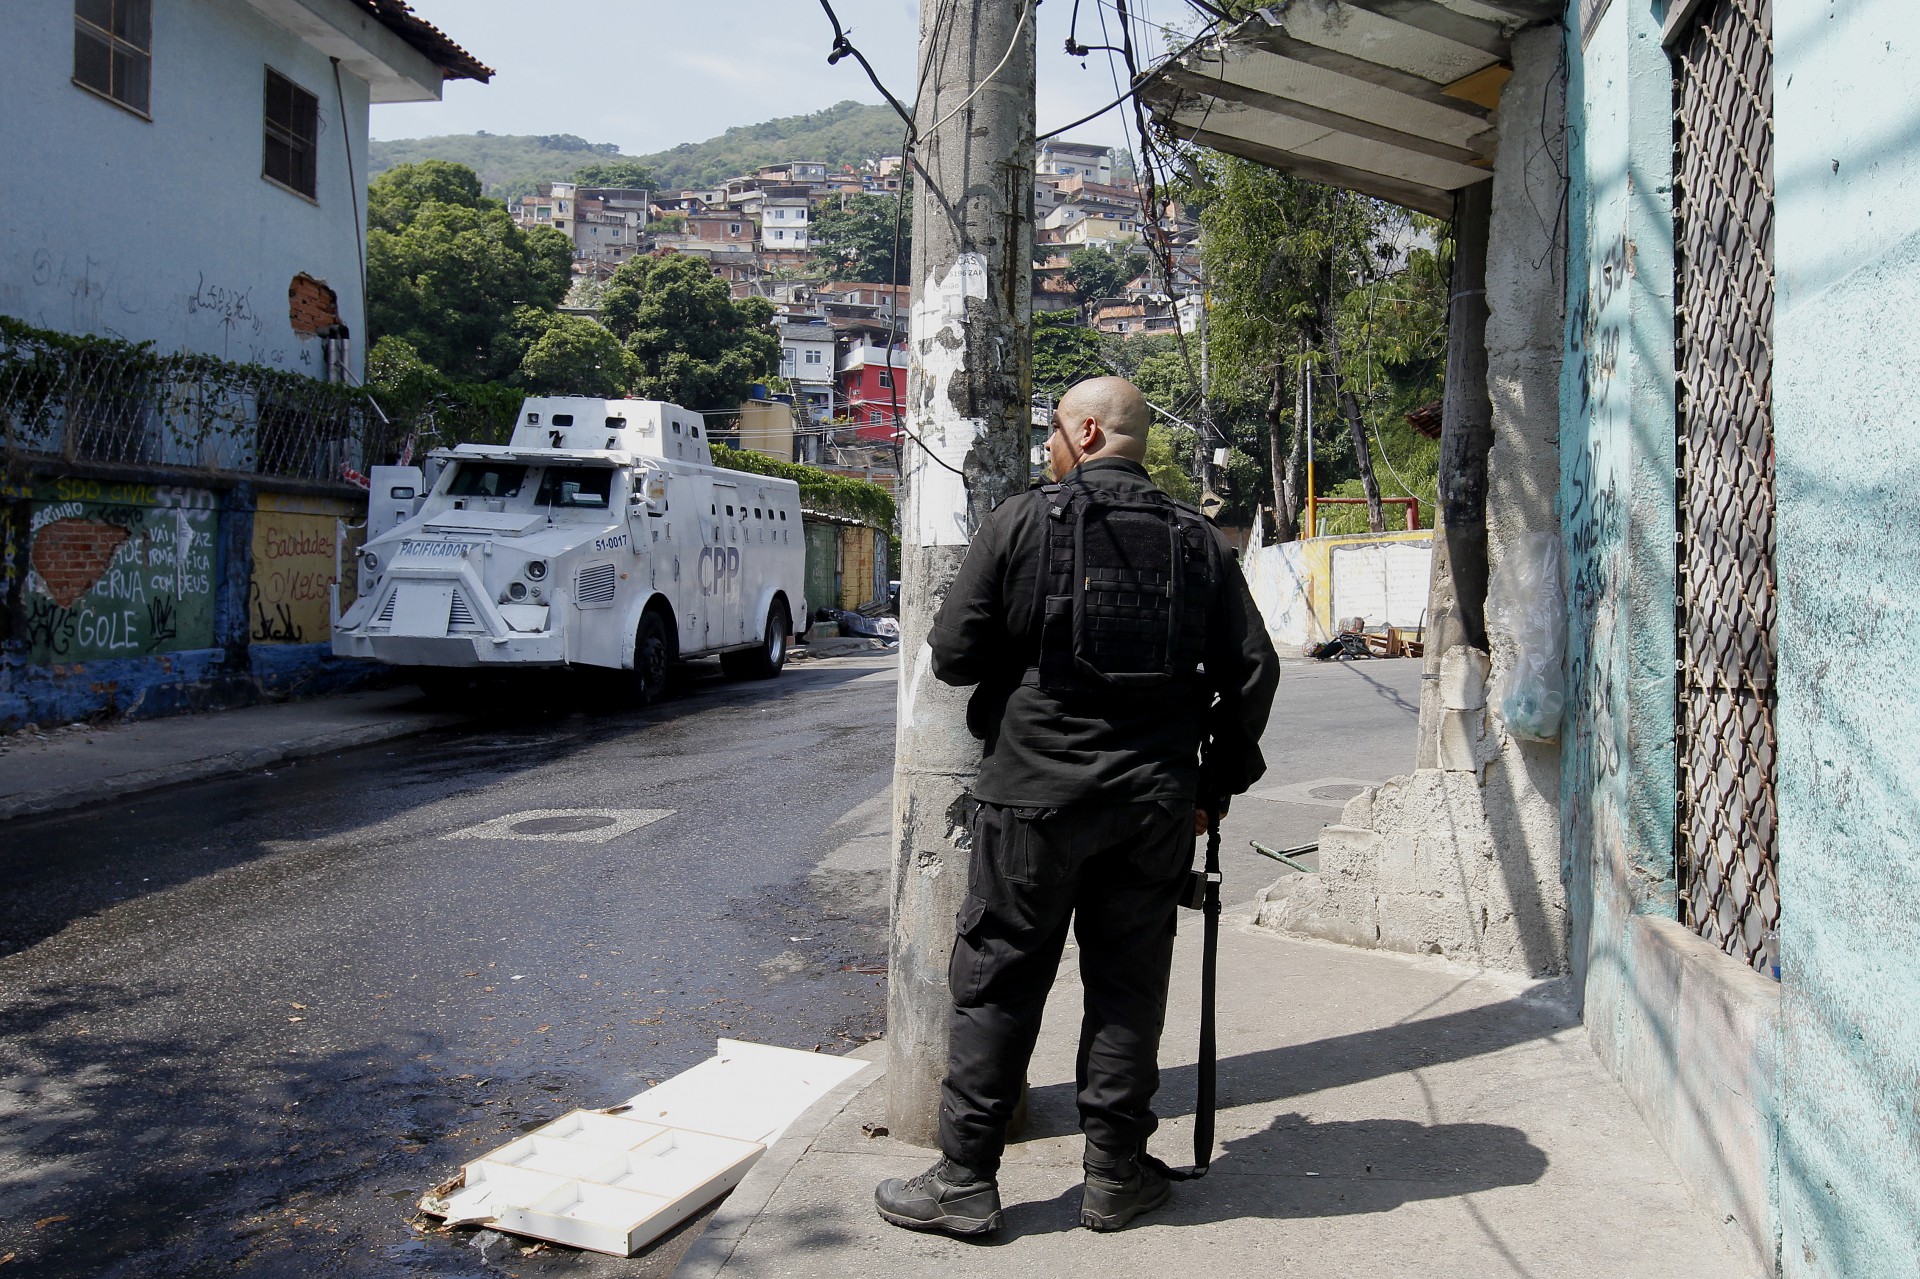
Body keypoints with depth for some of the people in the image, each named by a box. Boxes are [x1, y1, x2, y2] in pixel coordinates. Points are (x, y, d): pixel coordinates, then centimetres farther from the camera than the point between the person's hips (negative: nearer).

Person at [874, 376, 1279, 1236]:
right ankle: (1116, 1174, 22)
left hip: (1033, 793, -3)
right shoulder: (1198, 541, 5)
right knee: (1129, 986, 13)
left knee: (996, 982, 7)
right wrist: (1216, 782, 13)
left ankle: (964, 1179, 14)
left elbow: (953, 654, -5)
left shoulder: (1022, 522, -6)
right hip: (1155, 805, 3)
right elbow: (1252, 670, 5)